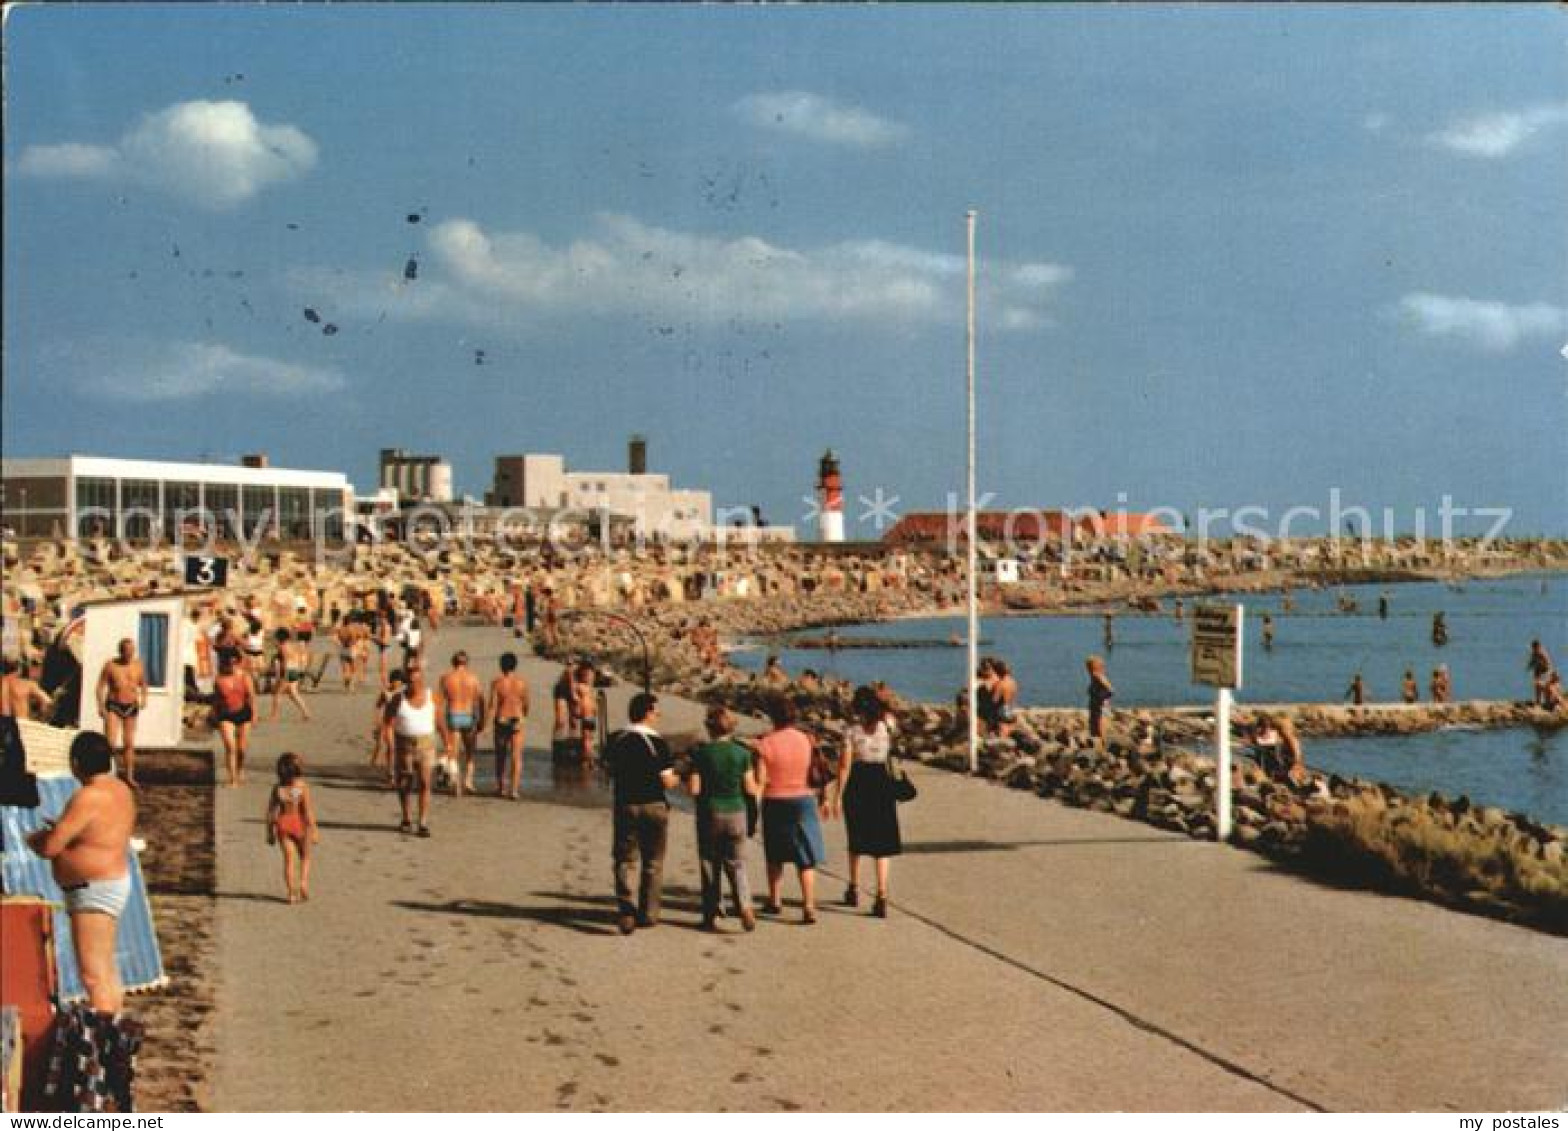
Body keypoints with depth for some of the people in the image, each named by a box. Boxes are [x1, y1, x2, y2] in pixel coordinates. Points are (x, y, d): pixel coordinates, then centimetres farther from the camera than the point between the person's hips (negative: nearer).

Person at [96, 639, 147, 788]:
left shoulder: (138, 665, 1)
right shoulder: (111, 665, -8)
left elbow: (143, 683, 16)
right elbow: (101, 685, -3)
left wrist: (143, 697, 2)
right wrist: (101, 705, -11)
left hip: (131, 707, 3)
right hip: (113, 706, -3)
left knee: (129, 743, 8)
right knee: (110, 741, -14)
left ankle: (130, 777, 16)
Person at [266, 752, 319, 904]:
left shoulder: (277, 789, -4)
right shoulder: (303, 788, -12)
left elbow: (271, 811, 0)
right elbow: (308, 811, -13)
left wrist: (270, 832, 9)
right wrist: (314, 830, -6)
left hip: (283, 825, 2)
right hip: (300, 824, -2)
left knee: (289, 859, 7)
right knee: (305, 857, 18)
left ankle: (292, 893, 4)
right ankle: (304, 882, -3)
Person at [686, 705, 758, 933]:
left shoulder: (701, 753, -8)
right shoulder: (742, 753, -3)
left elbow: (693, 789, -10)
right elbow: (750, 789, 0)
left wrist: (687, 782, 11)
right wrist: (759, 787, 21)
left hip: (709, 814, -1)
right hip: (735, 813, 1)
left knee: (710, 866, 9)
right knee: (736, 865, 10)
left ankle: (711, 916, 10)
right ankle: (744, 906, -10)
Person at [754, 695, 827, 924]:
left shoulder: (766, 743, -12)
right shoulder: (806, 740, -5)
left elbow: (761, 779, -14)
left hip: (775, 802, -1)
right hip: (803, 800, 1)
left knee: (775, 855, 18)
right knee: (806, 857, 2)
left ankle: (774, 901, 29)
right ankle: (809, 906, -7)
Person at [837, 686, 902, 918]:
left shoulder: (852, 731, -9)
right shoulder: (887, 728, -2)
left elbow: (845, 765, -12)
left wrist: (839, 795, -7)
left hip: (857, 785, -1)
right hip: (883, 783, 1)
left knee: (857, 840, 17)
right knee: (882, 843, 3)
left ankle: (854, 890, 31)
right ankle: (881, 895, -9)